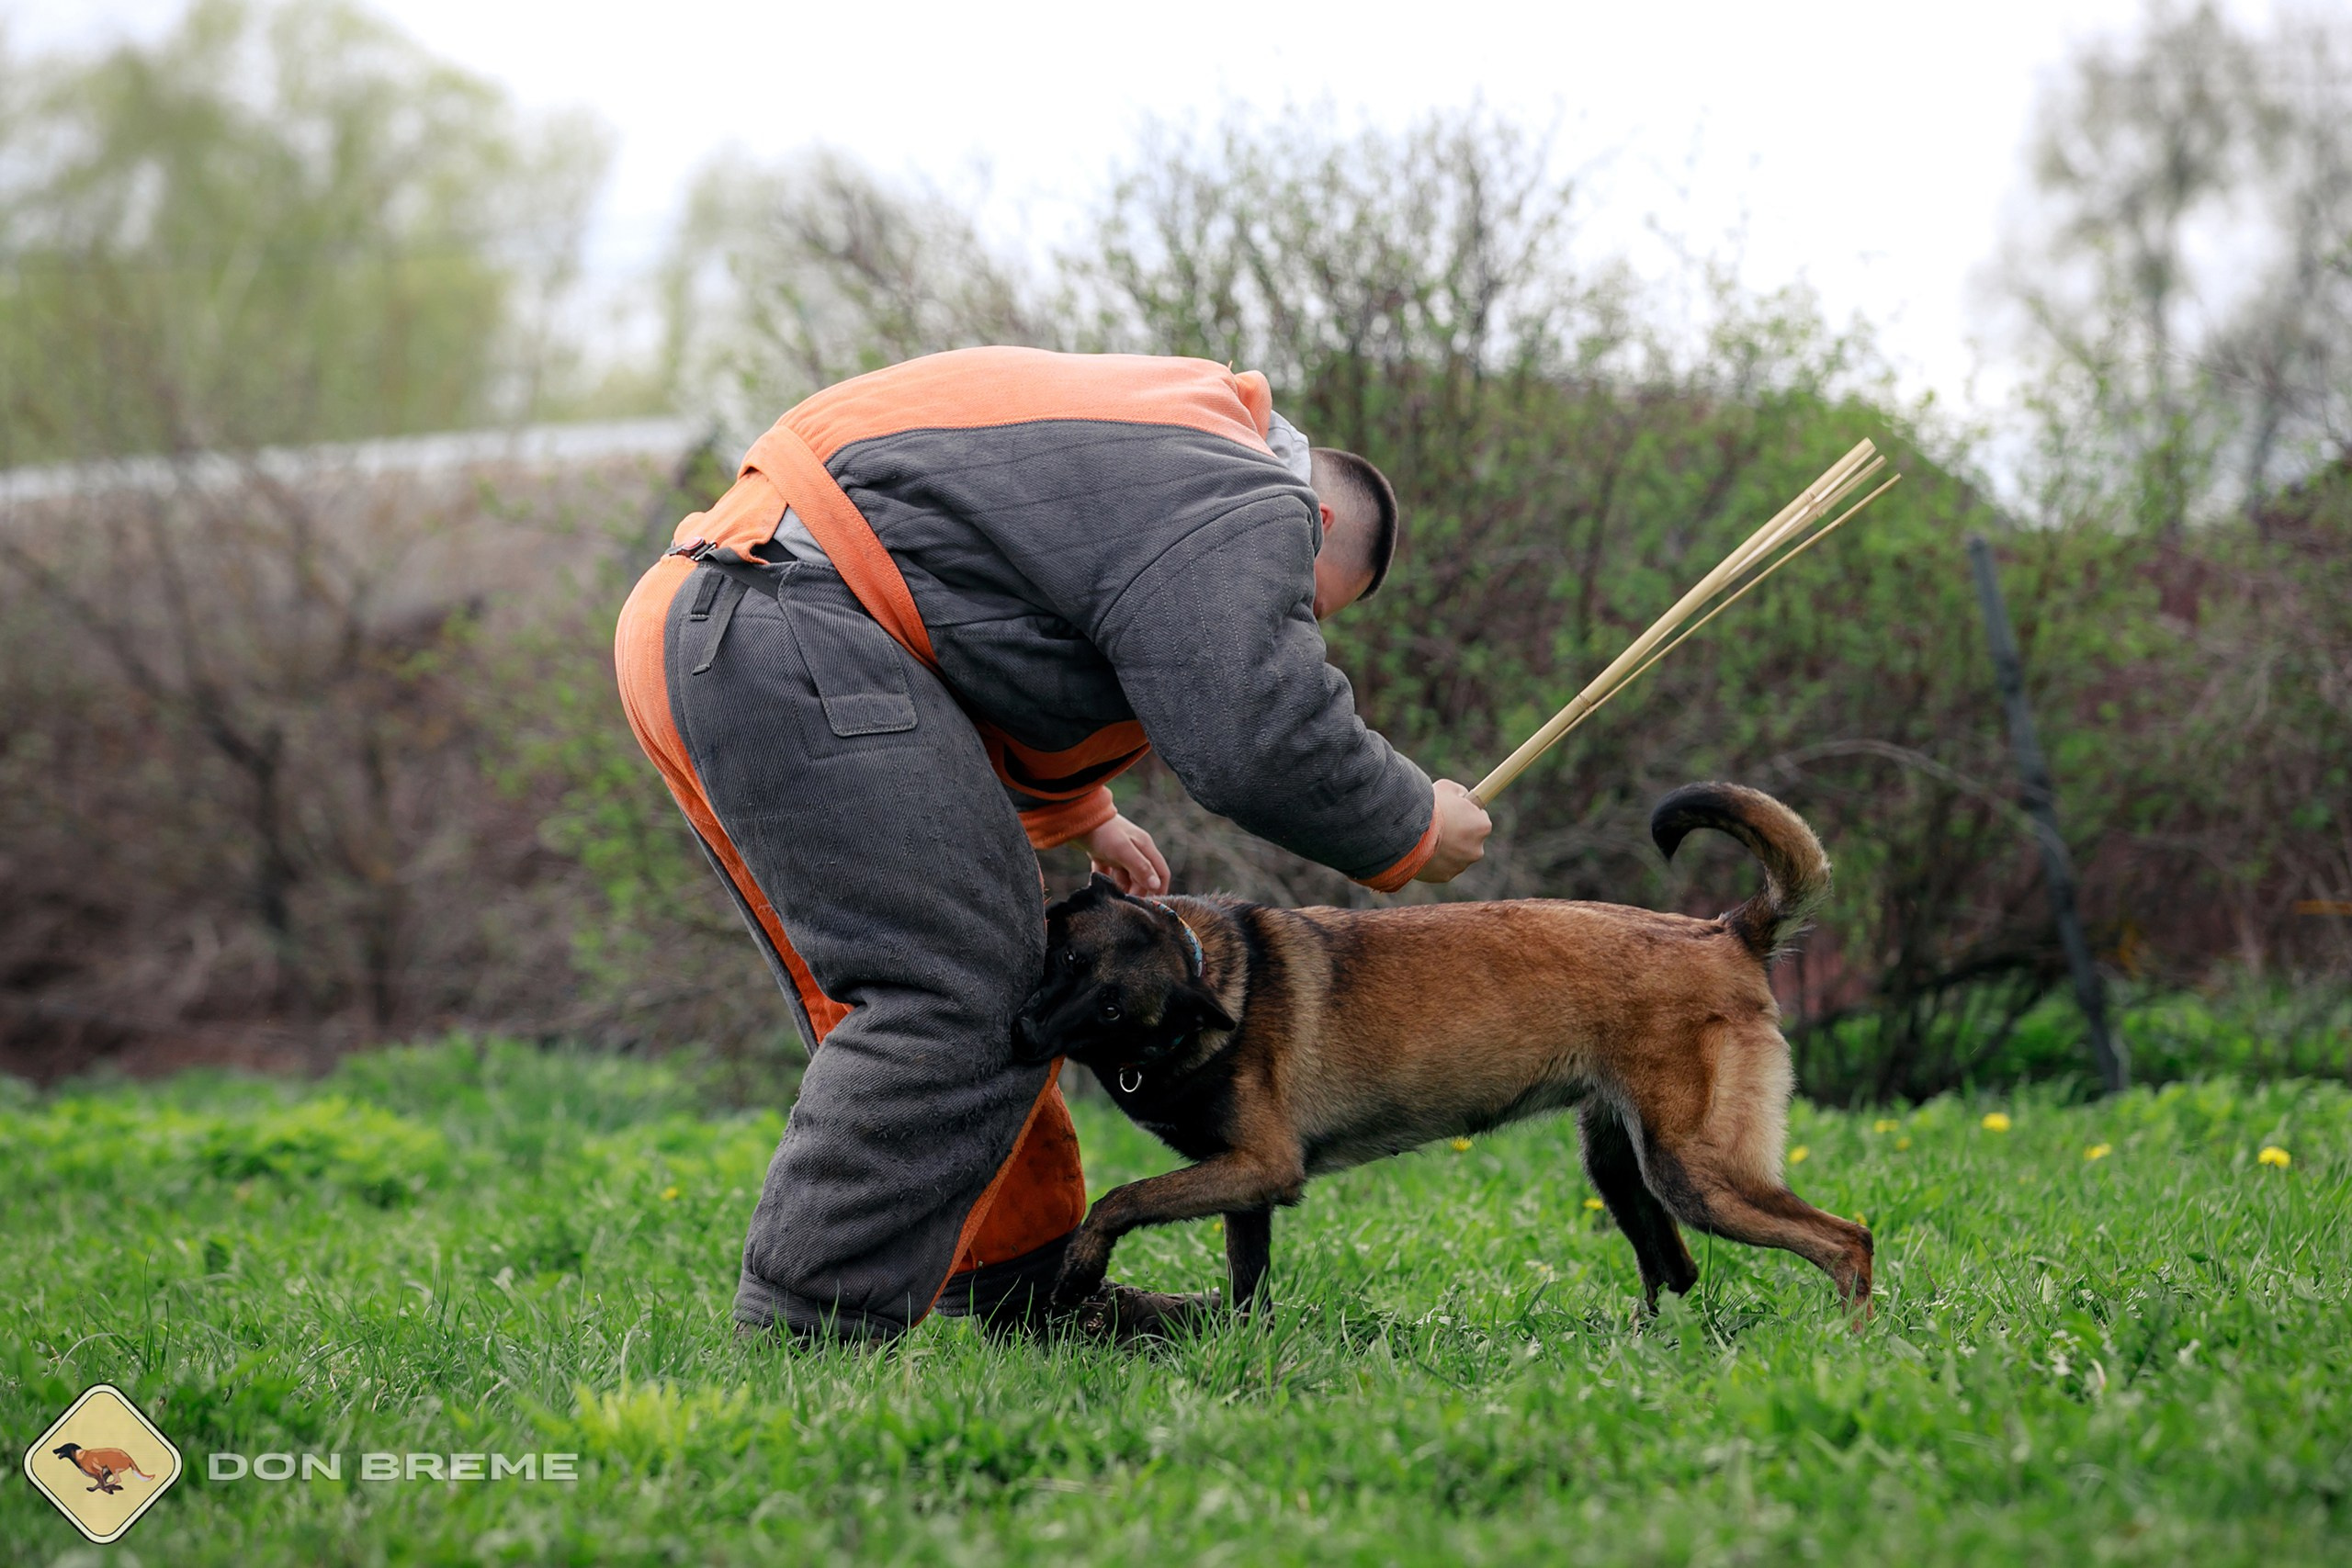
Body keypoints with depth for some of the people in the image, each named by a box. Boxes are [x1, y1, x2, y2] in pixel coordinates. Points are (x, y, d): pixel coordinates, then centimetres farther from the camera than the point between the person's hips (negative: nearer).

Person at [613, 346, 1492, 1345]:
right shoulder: (1243, 505, -4)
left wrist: (1083, 819, 49)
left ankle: (1027, 1292, 24)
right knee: (957, 994, -12)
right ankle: (808, 1331, -15)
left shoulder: (1161, 447, 29)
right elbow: (1261, 739, -14)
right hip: (781, 632, -11)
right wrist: (1416, 832, 2)